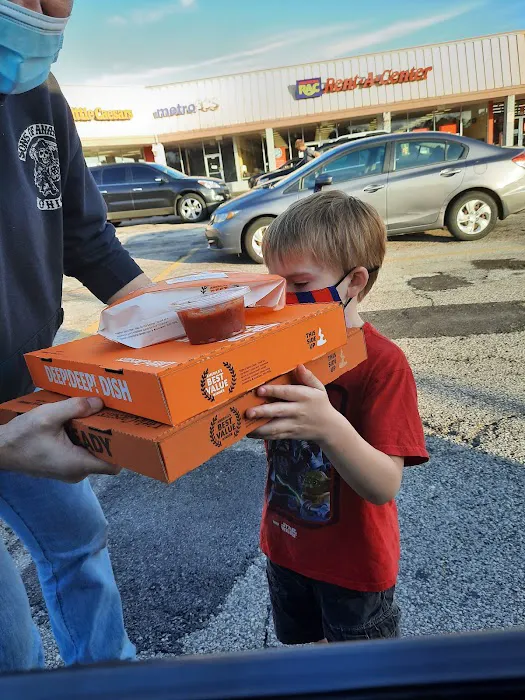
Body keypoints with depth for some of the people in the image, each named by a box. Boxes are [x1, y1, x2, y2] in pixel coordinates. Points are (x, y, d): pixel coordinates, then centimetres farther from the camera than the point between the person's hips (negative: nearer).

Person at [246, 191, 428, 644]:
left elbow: (385, 486, -30)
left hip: (353, 562, -5)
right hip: (286, 545, 6)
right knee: (300, 647, 29)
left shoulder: (382, 363, -24)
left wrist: (329, 426, -48)